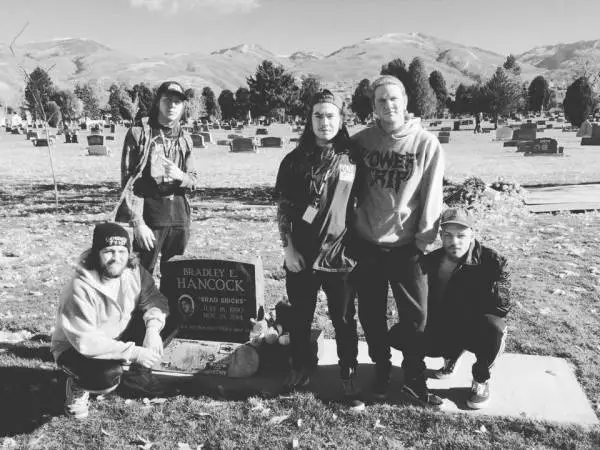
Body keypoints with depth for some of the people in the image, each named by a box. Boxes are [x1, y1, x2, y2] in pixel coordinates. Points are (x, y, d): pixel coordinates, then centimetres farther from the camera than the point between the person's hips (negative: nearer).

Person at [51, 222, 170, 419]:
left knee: (165, 321, -16)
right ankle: (78, 387, 2)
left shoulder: (133, 271, -13)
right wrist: (133, 352, -36)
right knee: (107, 376, -37)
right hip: (76, 349, -6)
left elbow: (155, 299, -11)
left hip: (119, 337, 6)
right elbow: (85, 341, -33)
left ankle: (138, 373, 7)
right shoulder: (80, 288, -30)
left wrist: (152, 329, -33)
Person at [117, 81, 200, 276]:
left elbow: (194, 180, 14)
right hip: (150, 216, -4)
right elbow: (129, 183, -6)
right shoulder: (139, 134, -2)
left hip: (180, 216, 4)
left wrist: (180, 176, -10)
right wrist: (137, 222, -14)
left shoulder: (184, 140, 11)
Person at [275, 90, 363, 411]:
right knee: (300, 318, 14)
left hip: (340, 255, -1)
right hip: (301, 256, 1)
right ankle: (300, 369, 34)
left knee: (344, 320, 7)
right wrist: (288, 247, -6)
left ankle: (348, 379, 22)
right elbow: (283, 208, 1)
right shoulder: (295, 160, 1)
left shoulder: (353, 158, 1)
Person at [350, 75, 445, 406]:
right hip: (366, 243, 2)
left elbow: (431, 196, -4)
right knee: (371, 315, 12)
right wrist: (349, 232, 4)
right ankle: (381, 370, 33)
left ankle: (414, 379, 24)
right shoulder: (361, 141, 0)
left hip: (405, 245, -2)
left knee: (415, 317, 5)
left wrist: (425, 237, -6)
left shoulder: (426, 144, -5)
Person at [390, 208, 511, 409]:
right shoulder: (430, 261, -6)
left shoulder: (492, 261, -18)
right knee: (398, 336, -11)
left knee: (492, 327, -39)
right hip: (442, 329, 4)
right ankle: (452, 353, 15)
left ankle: (481, 379, -6)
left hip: (478, 329, -4)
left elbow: (502, 304, -25)